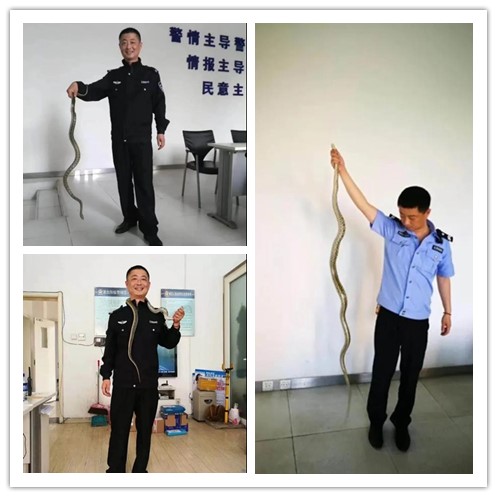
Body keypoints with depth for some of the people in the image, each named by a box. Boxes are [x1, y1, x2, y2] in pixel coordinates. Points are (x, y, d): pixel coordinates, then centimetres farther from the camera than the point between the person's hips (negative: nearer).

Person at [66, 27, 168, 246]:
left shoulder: (151, 74, 0)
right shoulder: (113, 76, 6)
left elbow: (159, 103, 2)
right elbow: (94, 92, -6)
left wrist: (161, 131, -3)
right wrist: (79, 87, -28)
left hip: (142, 139, -3)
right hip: (118, 139, 4)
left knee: (144, 184, -6)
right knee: (124, 181, 11)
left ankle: (150, 229, -3)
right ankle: (130, 218, 27)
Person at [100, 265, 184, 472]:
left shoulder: (157, 315, 3)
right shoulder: (117, 315, 0)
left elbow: (168, 344, 12)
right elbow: (110, 349, 3)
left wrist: (175, 326, -4)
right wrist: (106, 376, -2)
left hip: (149, 384, 2)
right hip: (123, 383, -2)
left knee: (145, 429, 12)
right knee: (119, 430, 3)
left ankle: (140, 470, 27)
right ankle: (115, 471, 17)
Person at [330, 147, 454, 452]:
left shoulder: (441, 243, -2)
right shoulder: (392, 229, -6)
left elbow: (444, 278, 10)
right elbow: (363, 204, -15)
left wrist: (448, 312, 14)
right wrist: (342, 170, -24)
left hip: (418, 321, 1)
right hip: (388, 316, -1)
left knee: (410, 376, 13)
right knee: (382, 372, 10)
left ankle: (401, 423, 33)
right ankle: (376, 421, 30)